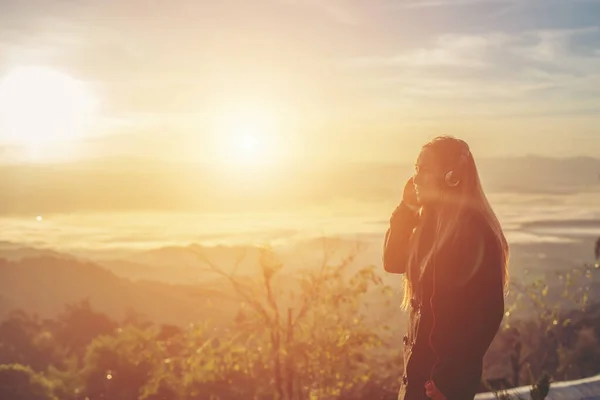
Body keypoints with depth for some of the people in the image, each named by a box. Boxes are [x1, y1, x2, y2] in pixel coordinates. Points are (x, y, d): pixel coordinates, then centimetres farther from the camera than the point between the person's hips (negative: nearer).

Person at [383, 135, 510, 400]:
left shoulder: (476, 231, -18)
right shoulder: (432, 220, 8)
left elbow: (489, 311, -20)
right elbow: (393, 262, 10)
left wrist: (450, 378, -21)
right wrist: (406, 209, -1)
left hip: (446, 366, -8)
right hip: (420, 357, 8)